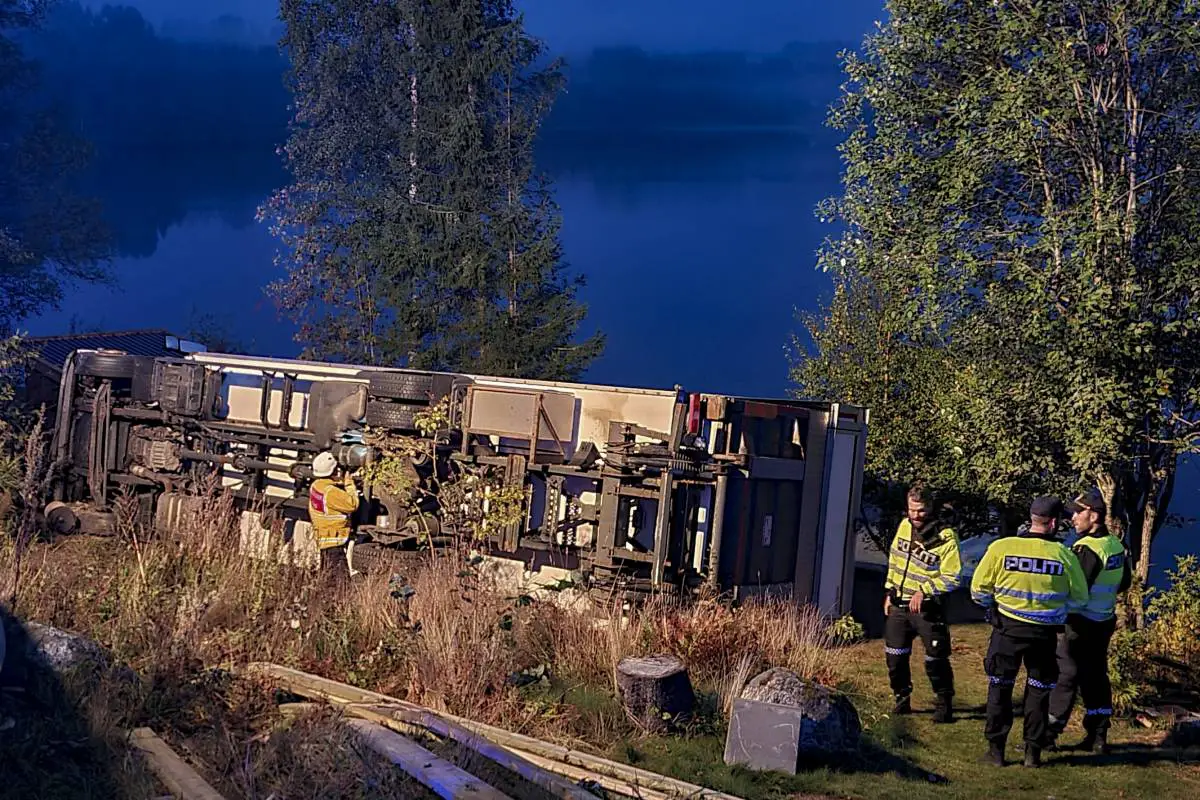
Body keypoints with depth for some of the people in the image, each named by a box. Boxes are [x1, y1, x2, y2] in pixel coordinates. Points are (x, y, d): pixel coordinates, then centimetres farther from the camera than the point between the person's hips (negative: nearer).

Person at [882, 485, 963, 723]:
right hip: (898, 605, 6)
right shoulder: (905, 526, 3)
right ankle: (902, 699, 29)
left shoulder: (945, 537, -17)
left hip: (927, 608, -6)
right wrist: (889, 592, 15)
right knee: (895, 657, 11)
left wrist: (924, 590, -24)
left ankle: (944, 704, 19)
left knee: (936, 659, 1)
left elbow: (952, 578, -16)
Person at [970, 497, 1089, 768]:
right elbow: (1079, 598, 1)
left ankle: (996, 750, 17)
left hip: (1007, 629, 0)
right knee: (1039, 690, 15)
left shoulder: (1001, 548, -13)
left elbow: (978, 591, -7)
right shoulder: (1064, 555, -10)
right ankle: (1033, 751, 19)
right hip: (1045, 633, 1)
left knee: (1000, 687, 14)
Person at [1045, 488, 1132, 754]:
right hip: (1105, 622, 8)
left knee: (1064, 677, -2)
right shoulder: (1116, 545, 6)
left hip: (1080, 624, -8)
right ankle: (1098, 737, 17)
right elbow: (1124, 582, 18)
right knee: (1096, 677, 14)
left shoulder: (1087, 549, -21)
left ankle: (1048, 734, 2)